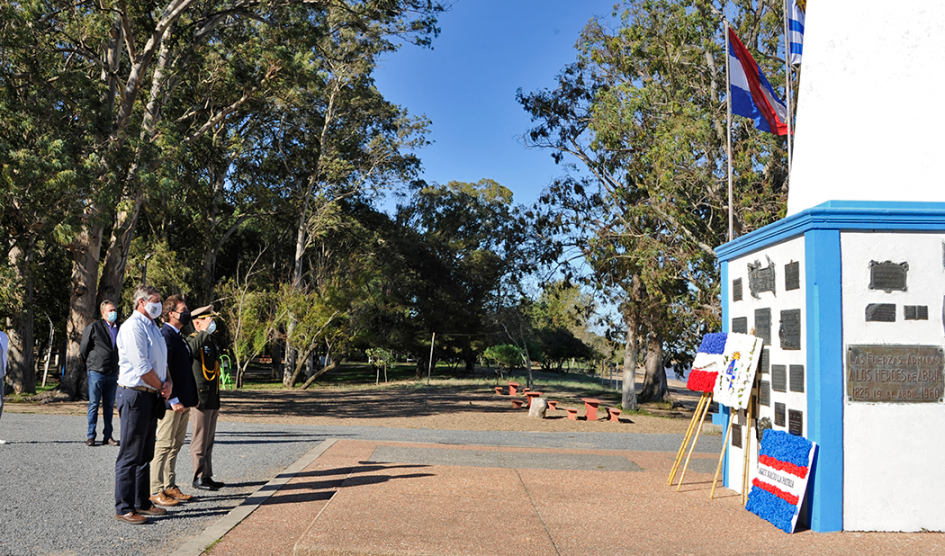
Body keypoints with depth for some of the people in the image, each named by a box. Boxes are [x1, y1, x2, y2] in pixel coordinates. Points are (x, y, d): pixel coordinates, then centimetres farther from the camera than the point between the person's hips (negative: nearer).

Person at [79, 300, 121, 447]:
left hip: (113, 373, 4)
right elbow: (83, 349, 3)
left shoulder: (118, 329, 9)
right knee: (94, 405, 0)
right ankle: (90, 436, 8)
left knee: (109, 406, 8)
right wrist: (91, 364, 11)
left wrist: (116, 366, 13)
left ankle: (107, 436, 14)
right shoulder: (94, 327, -4)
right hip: (97, 372, -4)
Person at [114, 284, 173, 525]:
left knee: (145, 454, 15)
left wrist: (169, 382, 0)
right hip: (135, 395, -9)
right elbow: (141, 367, -18)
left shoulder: (153, 328, 17)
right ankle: (124, 508, 4)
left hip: (152, 397, 9)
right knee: (130, 455, -3)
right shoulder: (132, 327, -13)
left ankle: (142, 502, 24)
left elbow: (162, 362, 19)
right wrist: (162, 387, -7)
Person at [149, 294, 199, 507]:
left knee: (175, 446, 14)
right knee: (164, 446, -3)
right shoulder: (165, 336, -14)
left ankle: (170, 487, 23)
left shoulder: (178, 337, 16)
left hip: (183, 401, 10)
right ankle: (156, 491, 4)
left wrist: (190, 398, 17)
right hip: (172, 402, -10)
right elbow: (163, 371, -20)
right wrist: (173, 400, -21)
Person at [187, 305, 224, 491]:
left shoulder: (212, 341, 16)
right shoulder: (192, 340, -10)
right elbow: (191, 351, -36)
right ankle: (199, 477, 5)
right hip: (200, 399, -9)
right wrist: (203, 331, -31)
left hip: (213, 400, 9)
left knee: (209, 441, 13)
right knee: (200, 441, -2)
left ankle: (207, 476, 19)